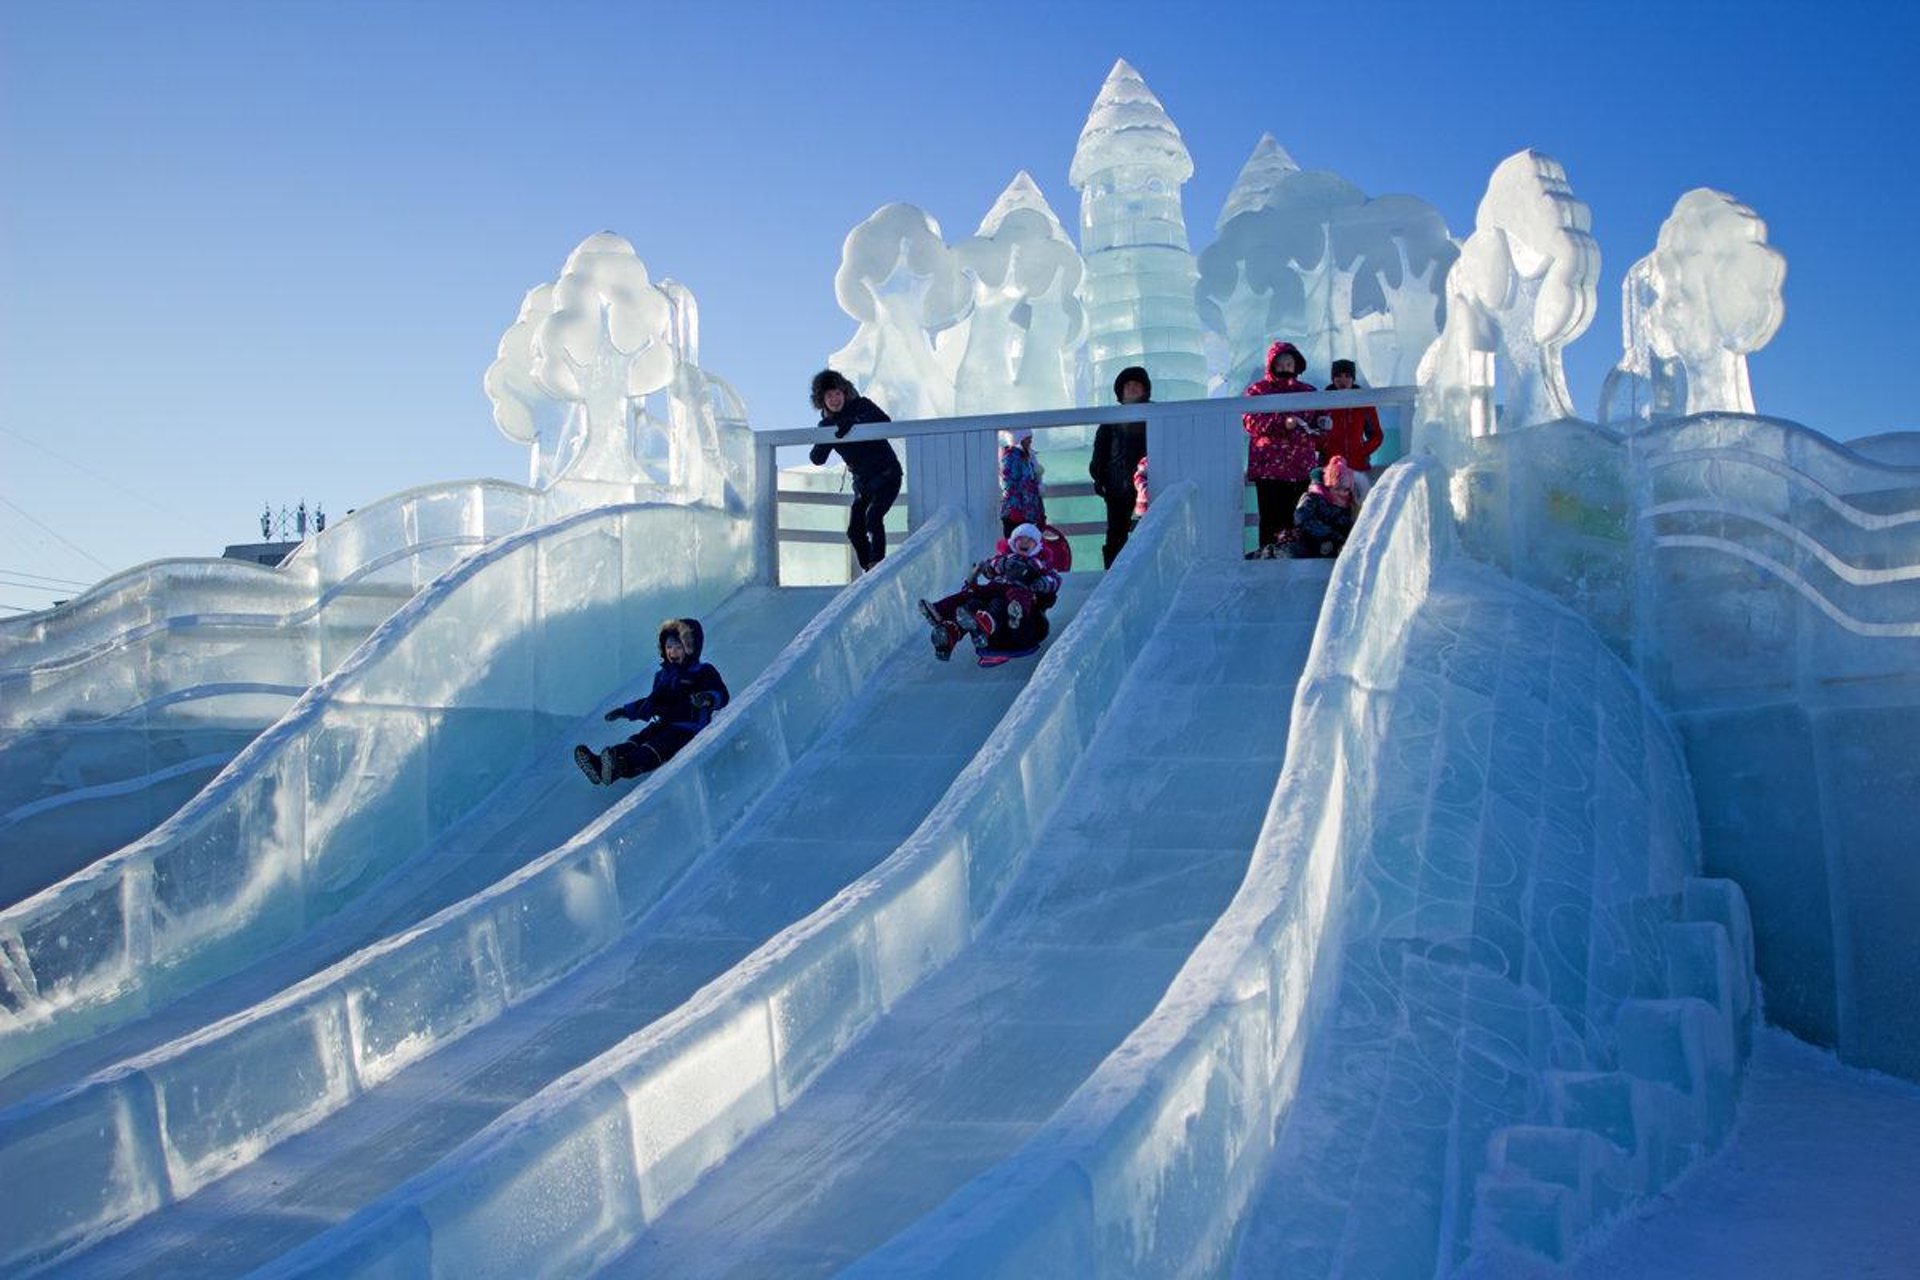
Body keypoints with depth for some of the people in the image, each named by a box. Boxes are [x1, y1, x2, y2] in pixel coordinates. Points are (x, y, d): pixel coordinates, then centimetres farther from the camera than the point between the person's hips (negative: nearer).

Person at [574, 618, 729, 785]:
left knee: (654, 749, -34)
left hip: (689, 730, -7)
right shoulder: (662, 675, 23)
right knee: (636, 741, -23)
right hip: (663, 726, 7)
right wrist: (626, 710, 27)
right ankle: (600, 764, -48)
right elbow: (652, 703, 34)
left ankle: (622, 767, -63)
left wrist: (708, 698, -35)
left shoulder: (704, 673, 3)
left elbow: (721, 695, -12)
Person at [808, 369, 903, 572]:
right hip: (862, 481, 5)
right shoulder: (827, 425, 4)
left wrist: (853, 422, -38)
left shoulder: (860, 405, -7)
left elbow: (885, 421, -26)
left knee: (872, 517, -24)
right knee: (854, 531, 0)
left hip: (886, 473, -5)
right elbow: (817, 460, -3)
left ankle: (877, 564, -23)